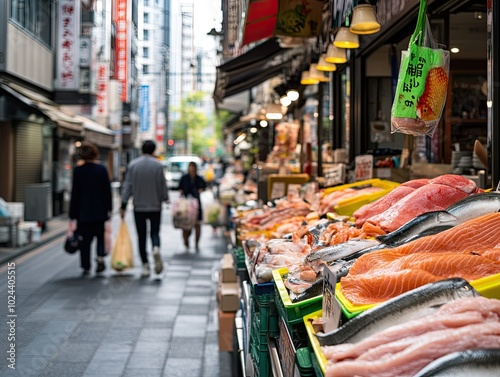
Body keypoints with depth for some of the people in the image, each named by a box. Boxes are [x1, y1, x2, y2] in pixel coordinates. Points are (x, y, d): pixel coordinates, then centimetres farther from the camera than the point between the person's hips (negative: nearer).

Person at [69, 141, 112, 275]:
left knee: (85, 239, 7)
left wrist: (73, 213, 3)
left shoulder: (78, 170, -4)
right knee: (101, 236, 14)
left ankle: (86, 266, 7)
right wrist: (109, 208, 5)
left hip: (83, 211, 0)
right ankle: (100, 256, -9)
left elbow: (75, 193, -2)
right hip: (99, 210, 0)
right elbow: (107, 190, -3)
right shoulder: (101, 169, -5)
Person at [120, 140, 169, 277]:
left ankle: (145, 265, 4)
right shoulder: (158, 164, -4)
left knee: (141, 236, 7)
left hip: (138, 206, 1)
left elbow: (127, 185, -2)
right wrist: (165, 199, 19)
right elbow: (163, 185, 0)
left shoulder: (133, 164, -1)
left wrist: (123, 205, 0)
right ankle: (156, 248, -22)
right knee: (155, 232, 10)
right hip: (155, 206, 0)